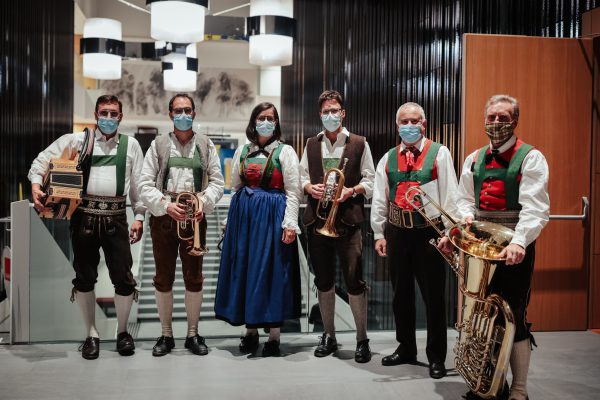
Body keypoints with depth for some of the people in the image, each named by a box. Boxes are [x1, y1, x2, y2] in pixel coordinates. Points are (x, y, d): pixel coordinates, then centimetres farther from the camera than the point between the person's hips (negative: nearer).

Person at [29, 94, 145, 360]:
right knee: (84, 277, 8)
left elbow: (138, 184, 10)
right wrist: (36, 184, -10)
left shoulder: (130, 145, 11)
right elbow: (42, 160, 8)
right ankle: (91, 334, 23)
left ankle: (122, 331, 22)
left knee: (123, 278, 0)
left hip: (116, 218, 0)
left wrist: (139, 217, 4)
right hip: (84, 216, 0)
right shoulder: (76, 140, 8)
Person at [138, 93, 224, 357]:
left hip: (195, 218, 1)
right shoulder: (158, 144, 6)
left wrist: (203, 201, -13)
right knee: (163, 278, 7)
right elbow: (145, 184, -1)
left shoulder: (206, 145, 10)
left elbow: (217, 182, 6)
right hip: (163, 218, 0)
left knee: (194, 278, 6)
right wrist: (166, 206, -16)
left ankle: (193, 334, 19)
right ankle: (166, 335, 19)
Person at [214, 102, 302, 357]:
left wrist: (290, 224, -13)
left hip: (273, 216, -4)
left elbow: (293, 192, -4)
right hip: (244, 214, 4)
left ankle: (274, 335, 6)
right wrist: (231, 219, 12)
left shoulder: (285, 151, 0)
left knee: (272, 271, -3)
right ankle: (250, 330, 17)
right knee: (244, 269, 5)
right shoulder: (242, 151, 13)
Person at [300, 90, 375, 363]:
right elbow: (302, 176, 15)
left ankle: (362, 339, 9)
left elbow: (369, 181, 3)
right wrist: (310, 187, -6)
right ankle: (328, 335, 24)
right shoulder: (312, 144, 14)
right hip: (317, 219, 4)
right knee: (323, 279, 10)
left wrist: (351, 191, -14)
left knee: (354, 280, -4)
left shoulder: (359, 144, 4)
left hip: (348, 220, -3)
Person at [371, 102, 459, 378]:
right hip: (396, 233, 4)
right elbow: (379, 199, 11)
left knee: (434, 296, 3)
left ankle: (437, 357, 15)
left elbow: (450, 195, -5)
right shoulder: (388, 159, 10)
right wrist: (379, 234, 6)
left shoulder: (439, 153, -1)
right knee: (401, 294, 14)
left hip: (429, 233, -4)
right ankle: (406, 348, 30)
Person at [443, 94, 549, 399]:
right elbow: (465, 200, 13)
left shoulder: (531, 157, -5)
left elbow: (535, 208, -16)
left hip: (516, 248, -5)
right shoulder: (474, 159, 13)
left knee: (514, 316, -1)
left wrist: (519, 242, -31)